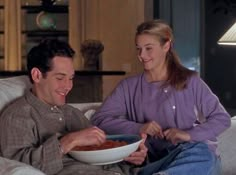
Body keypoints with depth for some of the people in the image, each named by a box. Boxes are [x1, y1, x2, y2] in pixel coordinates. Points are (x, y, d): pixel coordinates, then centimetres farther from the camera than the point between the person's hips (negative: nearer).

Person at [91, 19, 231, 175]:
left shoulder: (189, 81, 6)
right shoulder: (128, 87, 10)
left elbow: (222, 118, 5)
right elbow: (99, 119, 2)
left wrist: (189, 134, -12)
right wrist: (138, 128, -12)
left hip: (198, 154, 2)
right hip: (156, 161, -1)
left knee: (201, 152, -38)